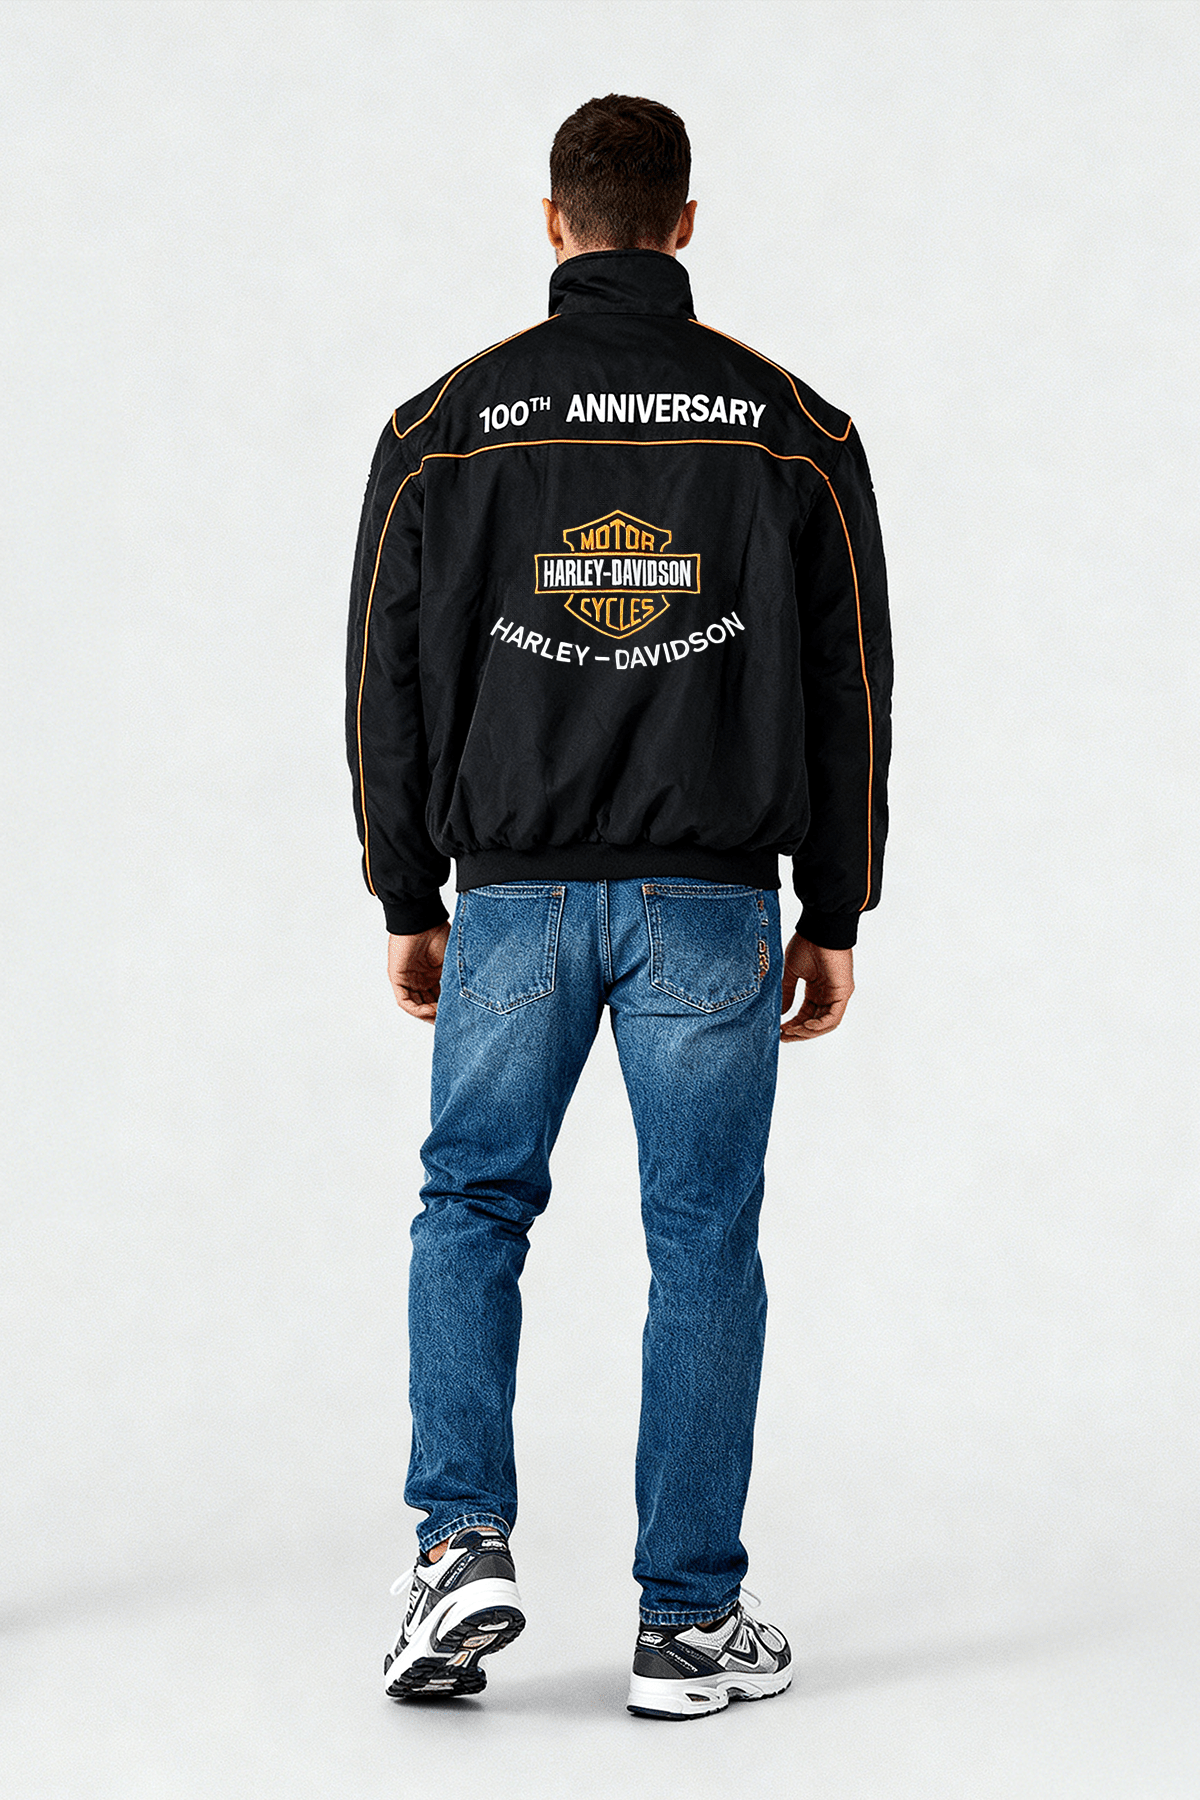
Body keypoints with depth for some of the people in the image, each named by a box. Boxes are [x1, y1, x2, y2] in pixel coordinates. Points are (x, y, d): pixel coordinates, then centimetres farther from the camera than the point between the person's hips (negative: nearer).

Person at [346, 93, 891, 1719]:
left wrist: (408, 902, 11)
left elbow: (389, 682, 3)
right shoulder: (792, 428, 2)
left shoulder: (446, 424, 1)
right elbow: (849, 689, 3)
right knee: (704, 1242, 5)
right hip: (710, 907, 0)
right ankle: (690, 1623, 9)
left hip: (515, 899, 1)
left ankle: (461, 1546, 2)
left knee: (472, 1209, 16)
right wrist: (833, 918, 9)